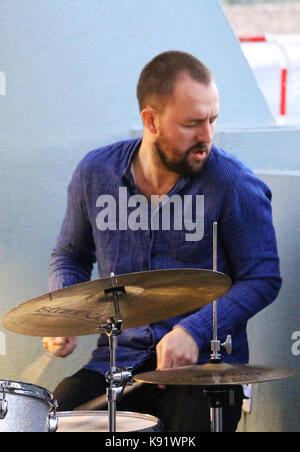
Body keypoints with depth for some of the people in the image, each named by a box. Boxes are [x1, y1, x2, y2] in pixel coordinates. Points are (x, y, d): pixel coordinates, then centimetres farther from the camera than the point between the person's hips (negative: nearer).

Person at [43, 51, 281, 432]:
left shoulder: (234, 184, -10)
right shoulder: (95, 172, 2)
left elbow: (262, 280, -6)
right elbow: (71, 256, 17)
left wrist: (194, 331, -19)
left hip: (206, 361, -3)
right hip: (118, 355, 3)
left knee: (196, 424, -30)